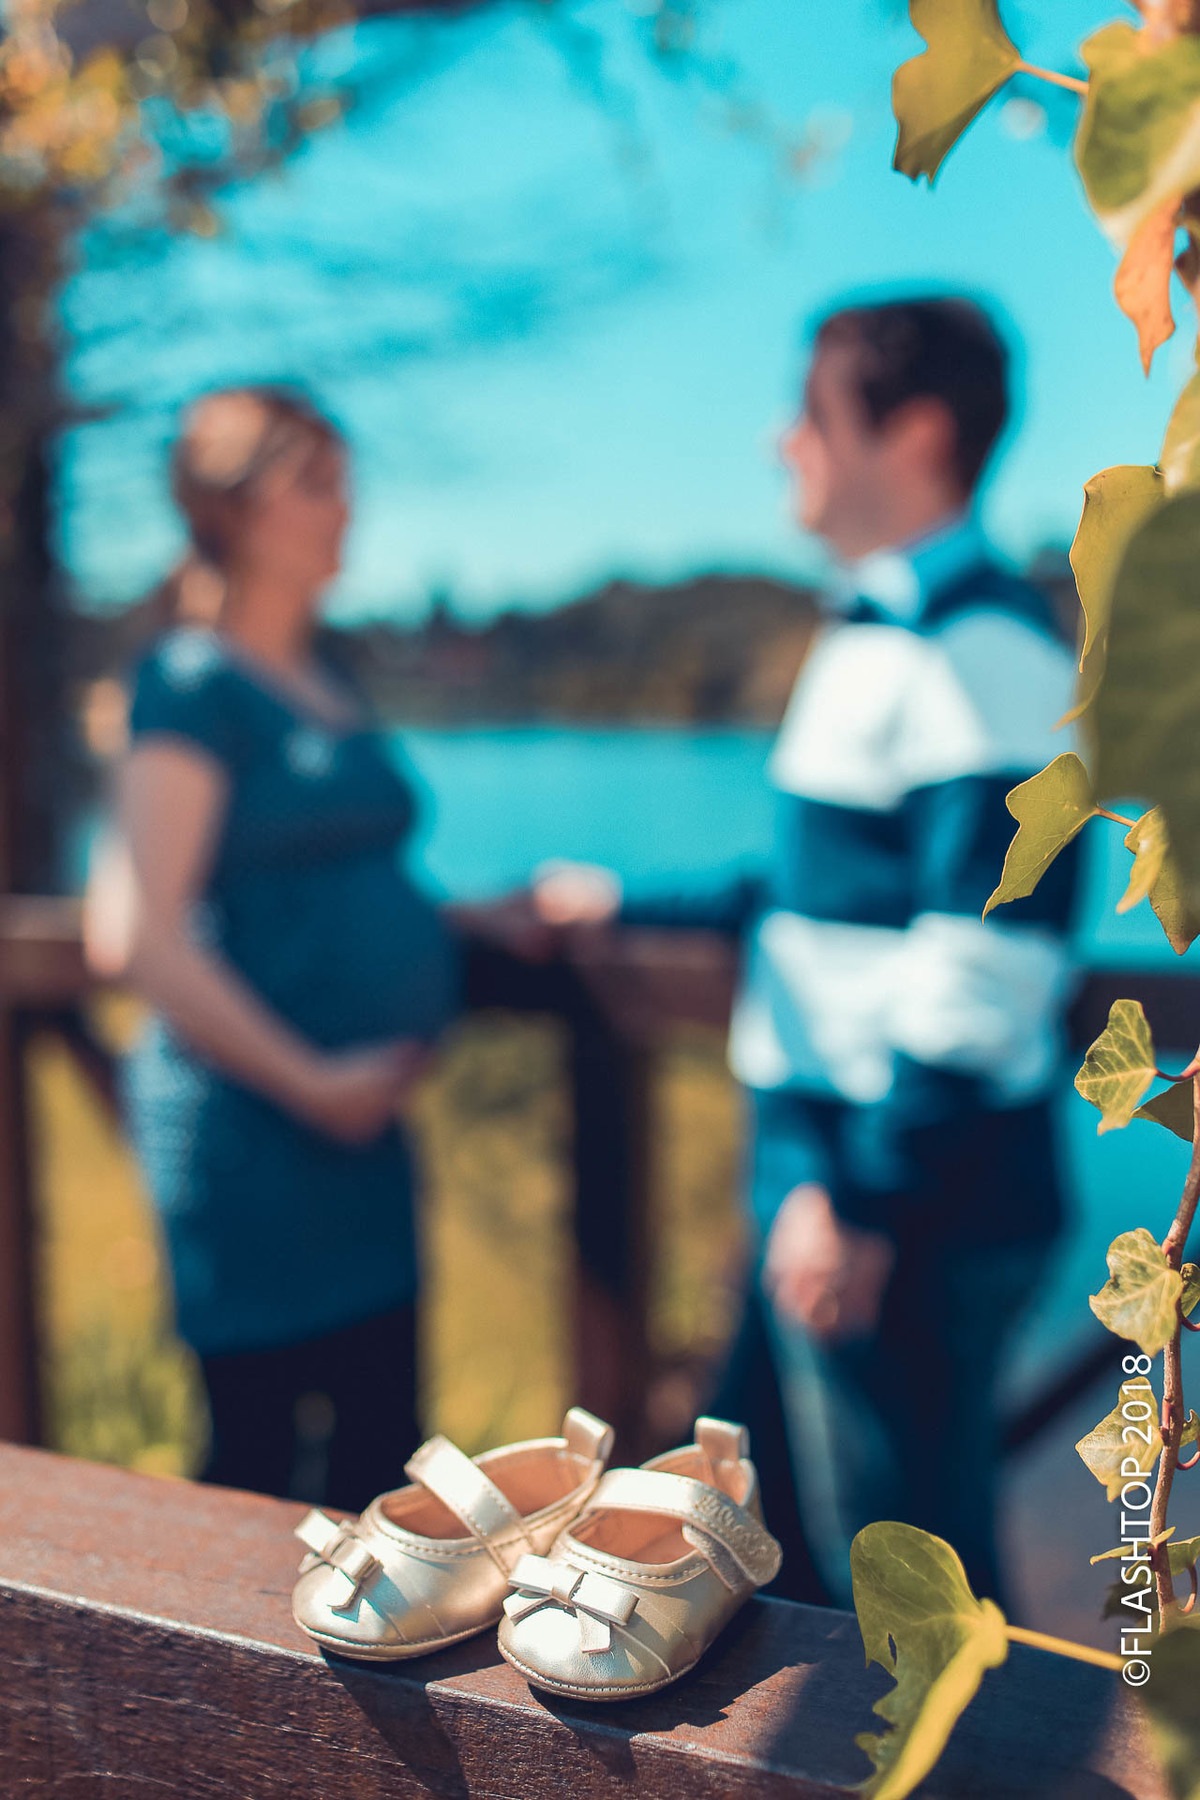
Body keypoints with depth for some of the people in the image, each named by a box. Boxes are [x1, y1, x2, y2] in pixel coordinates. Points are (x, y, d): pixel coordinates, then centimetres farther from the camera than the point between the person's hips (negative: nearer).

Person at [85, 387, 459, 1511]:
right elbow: (136, 935, -17)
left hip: (360, 1128, 8)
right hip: (247, 1131, -8)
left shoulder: (325, 688, 15)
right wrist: (313, 1082, -15)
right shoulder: (193, 681, -9)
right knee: (254, 1472, 4)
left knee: (382, 1458, 15)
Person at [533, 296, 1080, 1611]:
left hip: (910, 1210, -10)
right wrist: (633, 905, 29)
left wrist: (870, 1203, -22)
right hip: (824, 1167, 10)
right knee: (756, 1521, 23)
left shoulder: (978, 649, -17)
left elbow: (989, 956, -23)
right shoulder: (875, 635, 14)